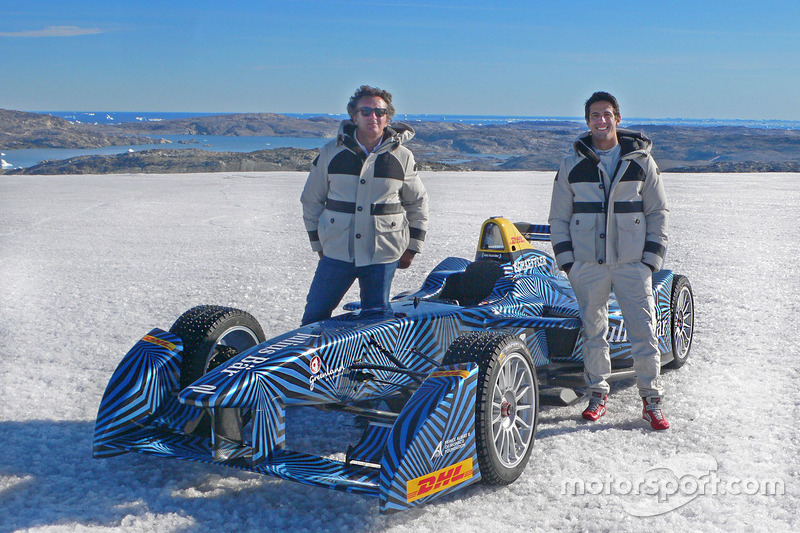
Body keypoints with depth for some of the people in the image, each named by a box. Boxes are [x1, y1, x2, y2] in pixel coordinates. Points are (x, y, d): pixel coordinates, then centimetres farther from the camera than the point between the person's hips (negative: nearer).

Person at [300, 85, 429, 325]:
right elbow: (311, 200, 9)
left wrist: (412, 248, 9)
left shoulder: (402, 157, 3)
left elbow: (418, 203, 13)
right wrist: (319, 245, 8)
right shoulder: (330, 153, 2)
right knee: (315, 315, 4)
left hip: (383, 255, 0)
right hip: (336, 251, 0)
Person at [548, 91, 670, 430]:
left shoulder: (641, 161, 5)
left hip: (632, 262, -1)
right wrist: (566, 259, 1)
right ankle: (597, 394, 20)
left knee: (643, 329, -4)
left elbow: (658, 212, 9)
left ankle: (651, 401, 6)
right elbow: (559, 217, 11)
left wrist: (652, 258, 1)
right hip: (587, 264, 1)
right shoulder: (572, 166, 7)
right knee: (593, 330, 6)